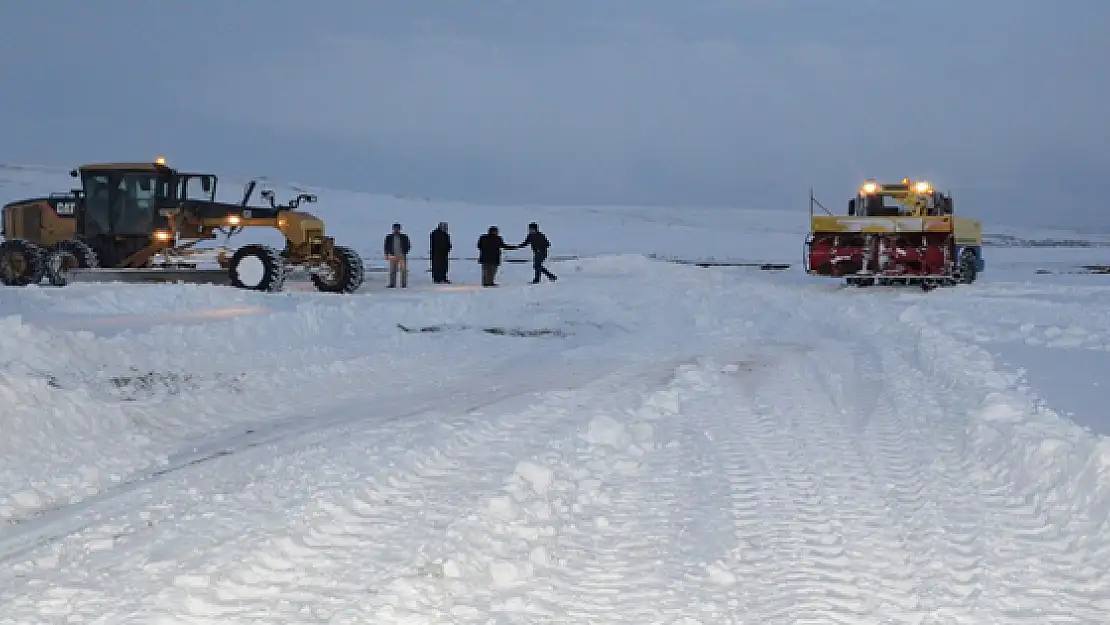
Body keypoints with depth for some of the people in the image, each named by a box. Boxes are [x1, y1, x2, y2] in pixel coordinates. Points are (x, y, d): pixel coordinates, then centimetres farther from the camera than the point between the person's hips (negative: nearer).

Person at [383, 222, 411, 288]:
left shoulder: (404, 236, 5)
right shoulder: (389, 237, 8)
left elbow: (408, 246, 8)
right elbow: (386, 246, 9)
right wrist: (386, 255, 3)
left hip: (402, 256, -1)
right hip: (393, 256, 1)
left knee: (403, 270, -4)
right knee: (392, 271, 1)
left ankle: (404, 284, -1)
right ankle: (392, 284, 4)